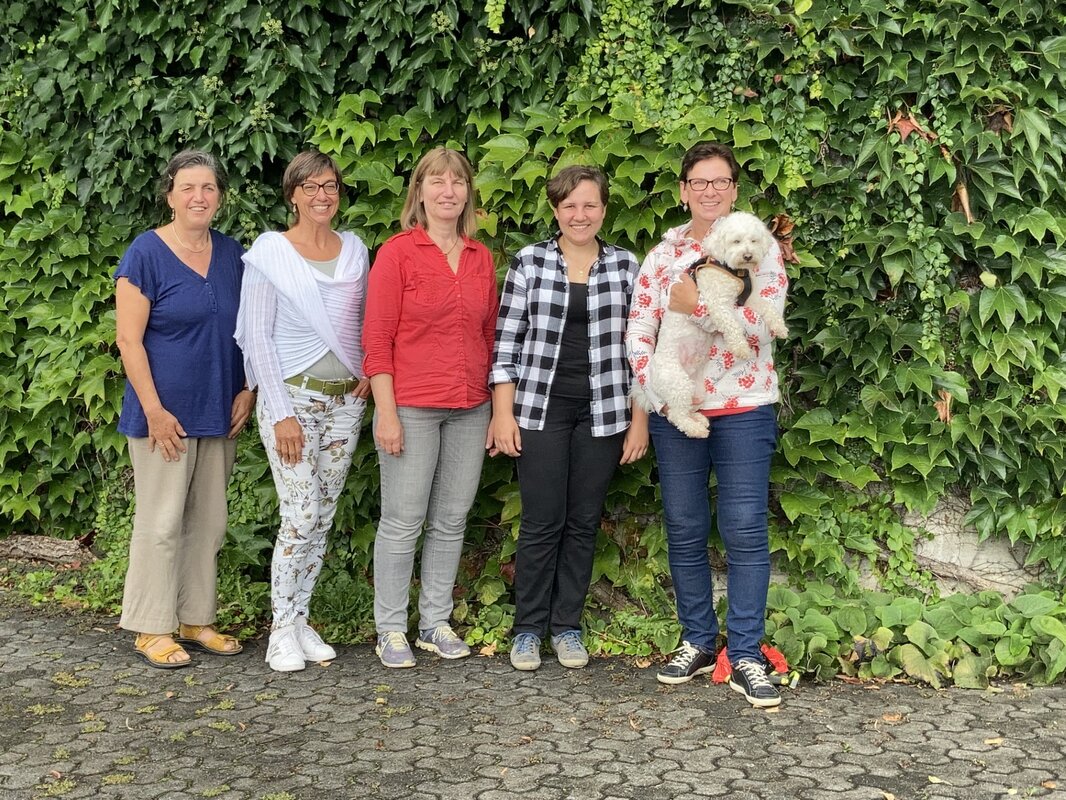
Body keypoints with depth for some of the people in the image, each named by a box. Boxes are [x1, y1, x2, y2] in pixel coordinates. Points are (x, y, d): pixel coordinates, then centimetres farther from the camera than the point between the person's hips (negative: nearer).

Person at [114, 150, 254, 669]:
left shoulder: (231, 254, 9)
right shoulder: (146, 254, -8)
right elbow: (128, 339, -11)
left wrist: (248, 391, 3)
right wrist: (154, 410, -16)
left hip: (219, 413, 6)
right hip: (165, 414, -6)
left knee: (209, 522, 12)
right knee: (161, 522, -1)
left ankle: (196, 620, 24)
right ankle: (152, 629, 10)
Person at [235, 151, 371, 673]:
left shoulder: (355, 250, 9)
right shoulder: (270, 252, -5)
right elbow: (258, 337, -7)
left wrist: (369, 371, -1)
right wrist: (281, 413, -13)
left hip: (345, 400, 5)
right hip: (291, 396, -5)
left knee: (324, 517, 7)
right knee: (300, 516, -10)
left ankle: (300, 619, 18)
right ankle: (282, 629, 3)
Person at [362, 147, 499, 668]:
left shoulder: (481, 257, 9)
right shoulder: (397, 252, -5)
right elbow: (377, 338, -7)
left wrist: (497, 408, 11)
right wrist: (386, 412, -13)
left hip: (470, 410, 5)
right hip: (412, 408, -5)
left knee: (451, 522, 11)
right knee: (403, 523, 1)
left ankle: (435, 622, 23)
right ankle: (390, 629, 13)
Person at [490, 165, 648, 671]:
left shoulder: (626, 267, 4)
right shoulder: (529, 262, 1)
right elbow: (506, 341, 0)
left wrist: (640, 419, 2)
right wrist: (503, 412, -5)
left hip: (603, 413, 2)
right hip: (540, 410, -1)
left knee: (584, 523, 8)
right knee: (542, 523, 1)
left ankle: (567, 627, 21)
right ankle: (528, 629, 15)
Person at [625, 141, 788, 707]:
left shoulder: (759, 246, 0)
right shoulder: (665, 252, 7)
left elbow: (763, 325, -13)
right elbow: (638, 333, 3)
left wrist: (696, 305, -20)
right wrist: (656, 392, -10)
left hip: (742, 408, -3)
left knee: (744, 531, -4)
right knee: (684, 531, 9)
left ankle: (746, 657, 5)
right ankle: (697, 643, 23)